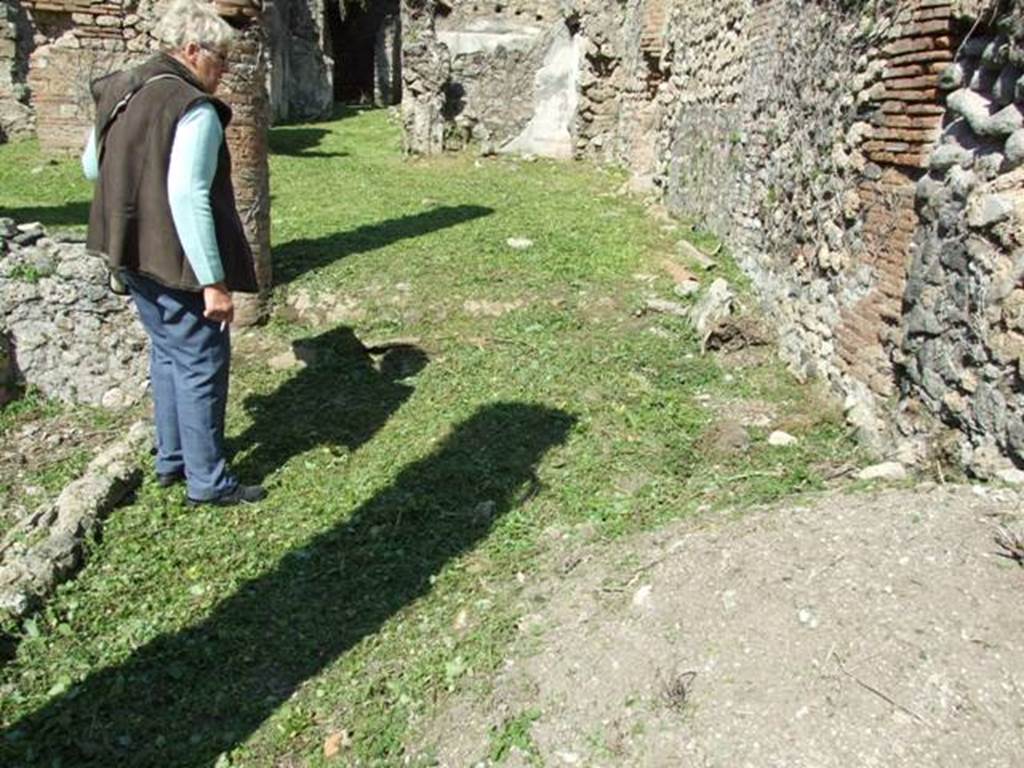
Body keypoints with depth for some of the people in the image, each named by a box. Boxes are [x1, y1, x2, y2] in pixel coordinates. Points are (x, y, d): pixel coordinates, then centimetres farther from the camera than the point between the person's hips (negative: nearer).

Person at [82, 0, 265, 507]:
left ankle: (171, 460, 34)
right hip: (177, 265, -9)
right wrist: (214, 281, -23)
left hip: (131, 256, 9)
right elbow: (189, 200, -25)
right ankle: (207, 482, 14)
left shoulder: (118, 91, 8)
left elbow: (91, 166, 19)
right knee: (201, 365, 3)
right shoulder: (194, 109, -18)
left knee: (168, 353, 22)